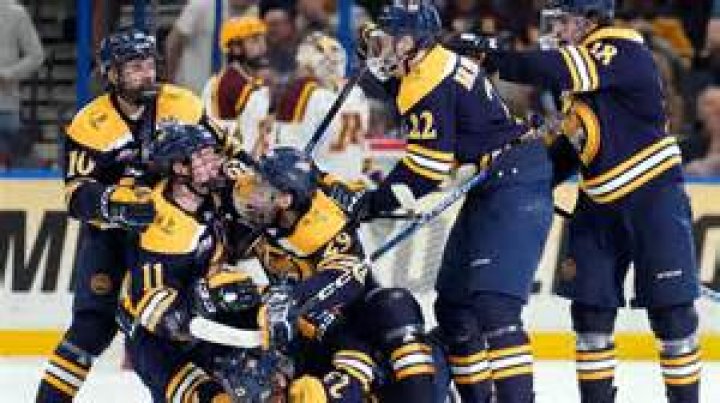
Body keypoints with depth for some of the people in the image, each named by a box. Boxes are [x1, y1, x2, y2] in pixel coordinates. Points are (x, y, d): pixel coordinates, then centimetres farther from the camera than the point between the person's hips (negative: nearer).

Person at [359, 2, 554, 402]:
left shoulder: (430, 81, -14)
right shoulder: (442, 66, 16)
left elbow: (427, 166, -17)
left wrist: (378, 201, -10)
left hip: (516, 187, -11)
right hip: (491, 190, 11)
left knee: (493, 305, -21)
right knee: (453, 304, 14)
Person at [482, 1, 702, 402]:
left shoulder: (622, 49, -17)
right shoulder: (580, 59, 10)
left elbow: (559, 71, -33)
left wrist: (489, 58, -32)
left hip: (653, 193, -8)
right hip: (599, 200, 8)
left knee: (670, 309, -4)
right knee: (590, 306, 5)